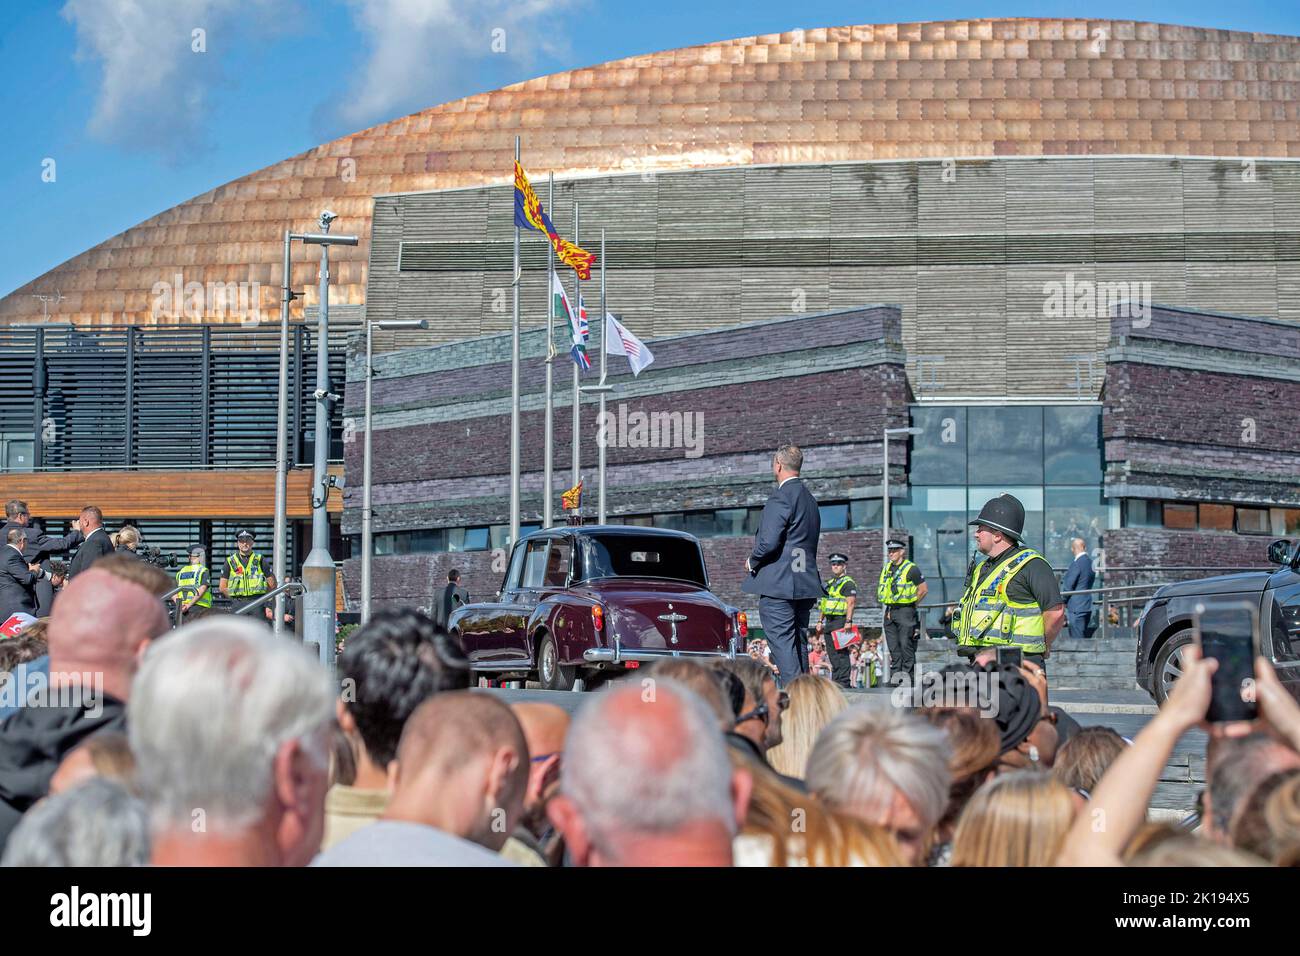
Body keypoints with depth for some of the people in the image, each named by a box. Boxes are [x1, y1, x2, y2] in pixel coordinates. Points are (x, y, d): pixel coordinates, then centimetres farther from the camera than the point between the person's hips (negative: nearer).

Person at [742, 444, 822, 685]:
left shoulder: (782, 497, -12)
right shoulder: (810, 499, 17)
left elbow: (769, 541, -21)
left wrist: (752, 561, -2)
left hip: (778, 584, -9)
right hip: (805, 584, 9)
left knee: (783, 645, -10)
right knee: (798, 643, 13)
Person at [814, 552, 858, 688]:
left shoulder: (848, 583, -6)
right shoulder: (830, 583, 21)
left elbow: (851, 603, -15)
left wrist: (848, 621, -23)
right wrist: (820, 621, 21)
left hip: (840, 621, -9)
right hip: (829, 623, 9)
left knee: (842, 652, -10)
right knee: (832, 653, 9)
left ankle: (844, 681, -9)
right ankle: (835, 680, 13)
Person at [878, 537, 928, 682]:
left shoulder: (911, 569, -7)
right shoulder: (886, 569, 13)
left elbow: (924, 589, -6)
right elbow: (881, 589, 25)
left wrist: (912, 604, -4)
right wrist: (888, 608, 14)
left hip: (905, 611, -7)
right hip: (890, 612, 7)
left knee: (906, 645, -7)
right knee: (893, 647, 8)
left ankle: (907, 676, -5)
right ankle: (895, 677, 11)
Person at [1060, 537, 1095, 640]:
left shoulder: (1076, 564, -17)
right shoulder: (1090, 562, 9)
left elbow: (1068, 586, -14)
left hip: (1076, 608, -9)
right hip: (1087, 606, 9)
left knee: (1078, 640, -7)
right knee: (1085, 638, 13)